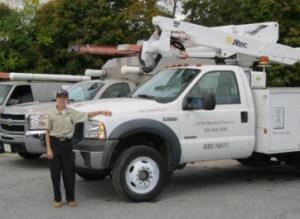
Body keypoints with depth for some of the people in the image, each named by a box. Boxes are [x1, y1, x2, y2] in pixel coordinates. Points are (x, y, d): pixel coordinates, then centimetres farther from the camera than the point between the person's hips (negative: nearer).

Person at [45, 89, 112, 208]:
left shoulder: (71, 112, 3)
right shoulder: (52, 114, -3)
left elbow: (87, 115, 3)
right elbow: (48, 132, -2)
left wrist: (101, 112, -9)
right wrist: (48, 149, -7)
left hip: (67, 144, 2)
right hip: (55, 143, -2)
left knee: (69, 173, 4)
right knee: (55, 173, 4)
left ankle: (70, 198, 17)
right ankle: (57, 199, 16)